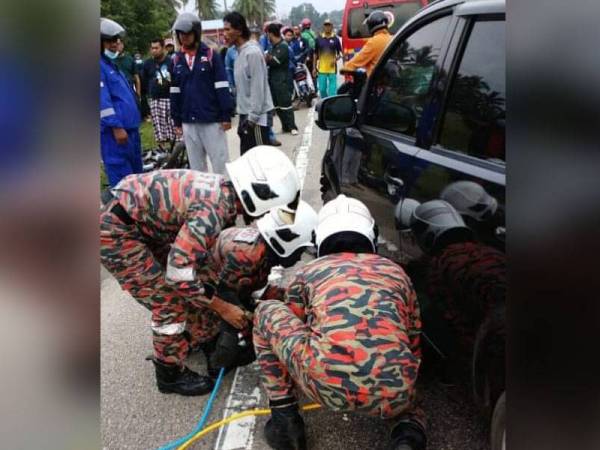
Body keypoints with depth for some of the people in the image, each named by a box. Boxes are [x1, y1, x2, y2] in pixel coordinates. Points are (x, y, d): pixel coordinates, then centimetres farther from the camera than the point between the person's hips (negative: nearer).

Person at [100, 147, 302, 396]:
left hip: (146, 222, 9)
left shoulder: (226, 192, -2)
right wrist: (223, 308, -17)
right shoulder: (213, 209, -30)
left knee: (200, 277, 14)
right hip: (115, 229, -9)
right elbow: (178, 273, -29)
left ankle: (204, 337, 34)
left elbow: (215, 249, 11)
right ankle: (170, 374, 15)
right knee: (170, 300, -6)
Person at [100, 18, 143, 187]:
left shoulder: (110, 63, 19)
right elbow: (102, 100, -19)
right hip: (115, 130, -10)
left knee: (136, 173, 18)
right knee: (122, 178, -5)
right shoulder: (101, 66, -11)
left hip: (130, 127, 10)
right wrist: (116, 127, -22)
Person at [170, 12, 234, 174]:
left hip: (212, 120, -4)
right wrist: (177, 121, 11)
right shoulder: (177, 60, 10)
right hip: (188, 122, 4)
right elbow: (175, 92, 13)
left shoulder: (211, 55, -2)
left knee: (220, 163, 1)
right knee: (195, 165, 12)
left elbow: (222, 88, -6)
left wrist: (226, 116, -11)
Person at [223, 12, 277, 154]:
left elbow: (258, 87, -20)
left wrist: (253, 117, -20)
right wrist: (244, 116, 17)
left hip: (256, 116, -9)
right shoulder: (240, 52, 13)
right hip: (245, 114, 9)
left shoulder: (252, 52, -16)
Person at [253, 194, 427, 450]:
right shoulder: (396, 272, 24)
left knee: (266, 312, 23)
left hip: (326, 383, -2)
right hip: (391, 395, 3)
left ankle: (284, 418, 22)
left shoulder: (308, 273, 19)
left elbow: (289, 327, 34)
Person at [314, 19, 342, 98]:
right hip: (321, 69, 1)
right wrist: (314, 67, 7)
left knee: (332, 90, -2)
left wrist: (336, 59, -13)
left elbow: (340, 53, 7)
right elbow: (315, 54, 11)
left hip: (332, 69, -1)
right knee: (322, 89, 7)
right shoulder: (319, 39, 6)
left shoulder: (335, 39, 3)